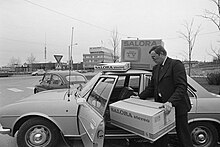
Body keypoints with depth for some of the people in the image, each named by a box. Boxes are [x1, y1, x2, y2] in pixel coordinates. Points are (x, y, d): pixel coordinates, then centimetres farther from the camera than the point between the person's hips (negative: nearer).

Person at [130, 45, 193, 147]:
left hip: (176, 107, -7)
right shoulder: (155, 68, 13)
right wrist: (140, 97, 5)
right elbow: (151, 87, 15)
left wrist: (171, 102, -32)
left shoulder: (176, 64, -11)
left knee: (183, 137, 10)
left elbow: (182, 87, -21)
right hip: (162, 107, 7)